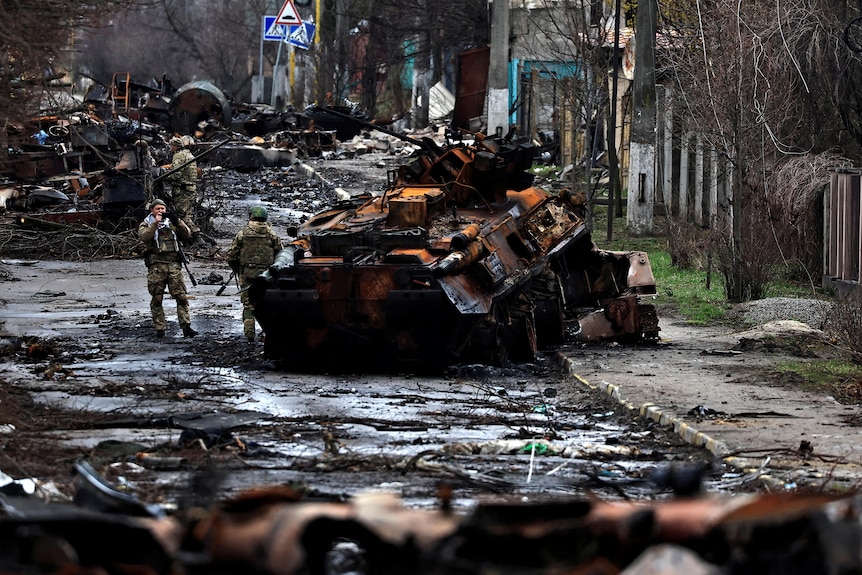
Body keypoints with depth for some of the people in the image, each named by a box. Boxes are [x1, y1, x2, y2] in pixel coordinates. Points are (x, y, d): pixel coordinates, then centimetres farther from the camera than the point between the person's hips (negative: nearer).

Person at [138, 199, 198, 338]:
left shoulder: (172, 223, 16)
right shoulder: (146, 225, 9)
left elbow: (187, 235, 4)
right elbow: (144, 237, -11)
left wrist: (177, 221, -9)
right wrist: (156, 223, -18)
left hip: (174, 264, 2)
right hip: (156, 265, -2)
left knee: (181, 296, -7)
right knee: (157, 299, 0)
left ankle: (186, 327, -9)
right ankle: (160, 328, 6)